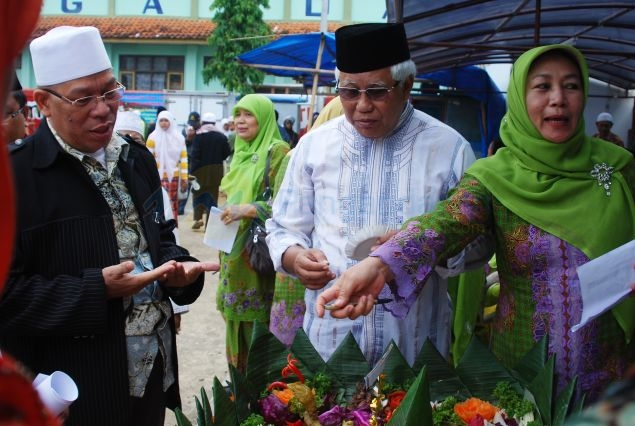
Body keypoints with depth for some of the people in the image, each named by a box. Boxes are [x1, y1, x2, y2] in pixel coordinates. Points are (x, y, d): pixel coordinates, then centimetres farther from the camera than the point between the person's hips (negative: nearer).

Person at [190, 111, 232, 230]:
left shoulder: (199, 135, -8)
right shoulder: (221, 136, 0)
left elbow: (195, 155, -13)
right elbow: (227, 152, 2)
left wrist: (192, 171, -12)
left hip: (201, 170, -2)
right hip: (216, 170, 2)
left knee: (198, 193, 14)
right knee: (212, 195, 9)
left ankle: (197, 218, -1)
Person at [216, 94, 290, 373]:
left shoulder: (277, 151, -10)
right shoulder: (241, 152, 15)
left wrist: (247, 210, -24)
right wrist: (227, 211, 9)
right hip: (234, 249, 8)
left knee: (259, 321, -4)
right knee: (237, 316, 12)